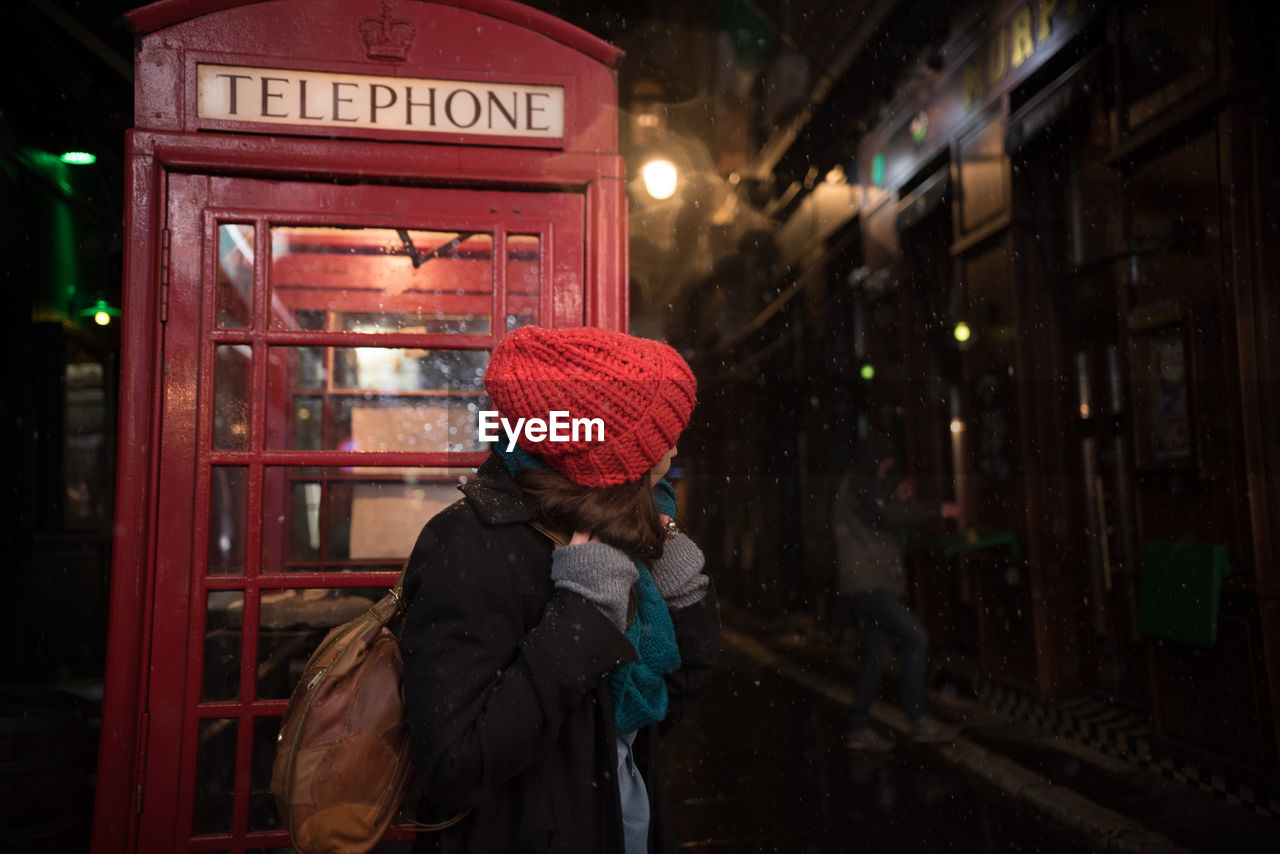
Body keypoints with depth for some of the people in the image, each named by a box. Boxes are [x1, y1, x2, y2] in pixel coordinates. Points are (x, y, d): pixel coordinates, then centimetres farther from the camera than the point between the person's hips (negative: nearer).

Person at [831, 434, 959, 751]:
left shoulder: (865, 488, 24)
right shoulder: (858, 485, -8)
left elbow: (879, 528, 26)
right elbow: (888, 516, -21)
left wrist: (898, 501, 11)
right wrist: (936, 510, -15)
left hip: (871, 585, 11)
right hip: (866, 584, -11)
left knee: (875, 656, 10)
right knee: (915, 637, -16)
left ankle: (858, 729, 14)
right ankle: (920, 719, -13)